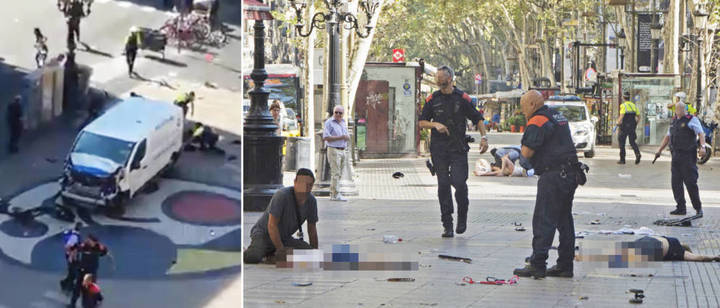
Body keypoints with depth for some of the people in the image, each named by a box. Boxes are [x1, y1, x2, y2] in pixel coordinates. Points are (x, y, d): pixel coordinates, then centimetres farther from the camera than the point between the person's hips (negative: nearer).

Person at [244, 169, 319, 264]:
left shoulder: (311, 200, -6)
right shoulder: (282, 195, -26)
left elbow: (312, 228, 5)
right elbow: (272, 225, -26)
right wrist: (281, 250, -25)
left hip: (284, 238, 6)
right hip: (263, 234, -6)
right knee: (252, 258, -36)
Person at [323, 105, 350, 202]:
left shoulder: (343, 122, 16)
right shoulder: (329, 122, -7)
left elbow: (348, 136, 20)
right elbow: (325, 137, -16)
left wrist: (347, 137, -5)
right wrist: (340, 137, -18)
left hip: (342, 150, 8)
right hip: (333, 150, -8)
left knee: (339, 174, 9)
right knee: (336, 173, -12)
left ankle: (332, 193, 13)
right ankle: (336, 195, -13)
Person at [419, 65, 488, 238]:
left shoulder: (462, 98, 3)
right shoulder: (433, 99, 7)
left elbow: (477, 119, 10)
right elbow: (422, 122, 10)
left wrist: (484, 137, -2)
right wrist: (435, 124, -9)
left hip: (459, 148, -2)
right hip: (438, 149, 2)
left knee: (459, 182, -13)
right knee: (443, 185, -1)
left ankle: (462, 217, 12)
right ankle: (447, 225, 4)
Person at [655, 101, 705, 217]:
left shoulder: (692, 120, -4)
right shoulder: (674, 121, 19)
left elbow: (701, 133, -15)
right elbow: (668, 137, 27)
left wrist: (702, 146, -30)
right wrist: (659, 150, 21)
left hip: (688, 156, -7)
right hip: (676, 156, 7)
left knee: (690, 182, -8)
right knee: (675, 182, 4)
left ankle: (698, 208, 0)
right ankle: (681, 208, 10)